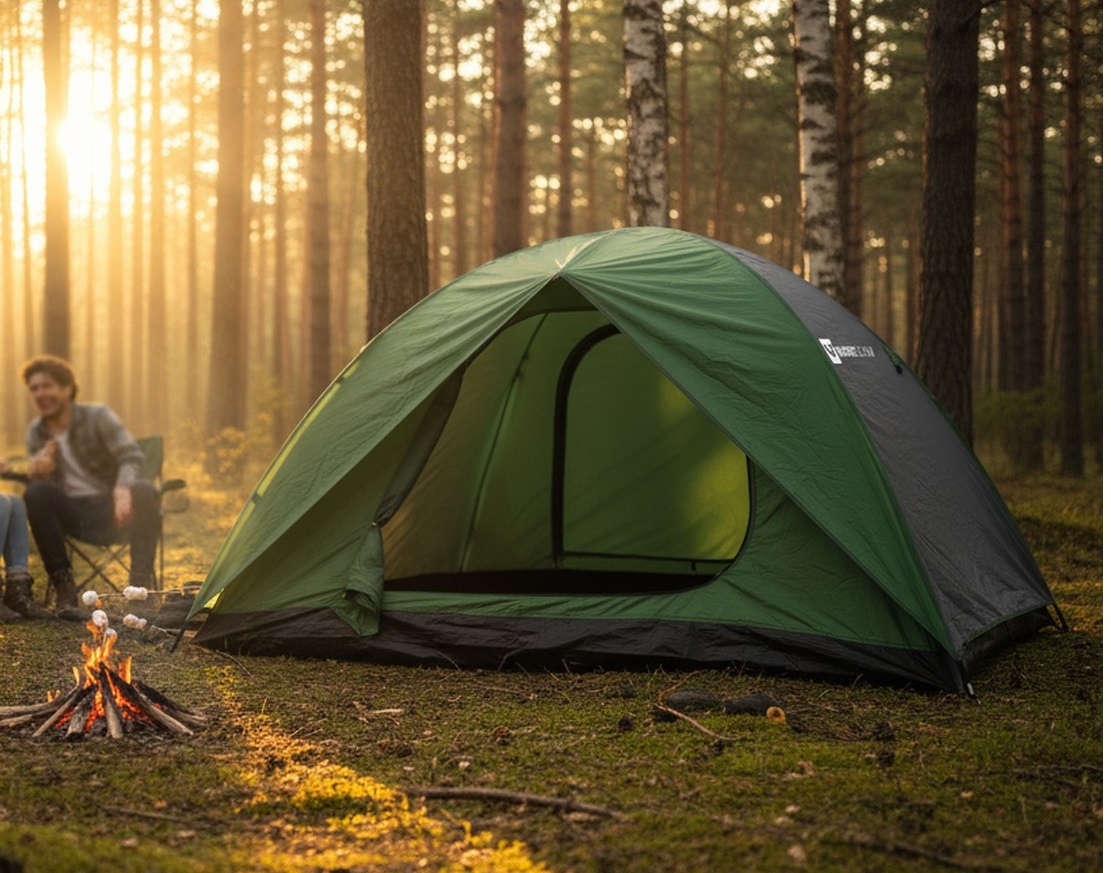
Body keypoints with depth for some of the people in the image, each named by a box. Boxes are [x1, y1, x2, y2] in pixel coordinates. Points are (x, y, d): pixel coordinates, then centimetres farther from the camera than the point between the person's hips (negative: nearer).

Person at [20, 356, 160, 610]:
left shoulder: (98, 417, -2)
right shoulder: (36, 432, 9)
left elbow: (132, 455, -14)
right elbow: (35, 477, 7)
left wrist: (123, 487, -38)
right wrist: (35, 471, -21)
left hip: (111, 510, -2)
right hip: (73, 516, 2)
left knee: (144, 491, -33)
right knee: (36, 492, -28)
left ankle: (141, 580, -27)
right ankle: (63, 584, -25)